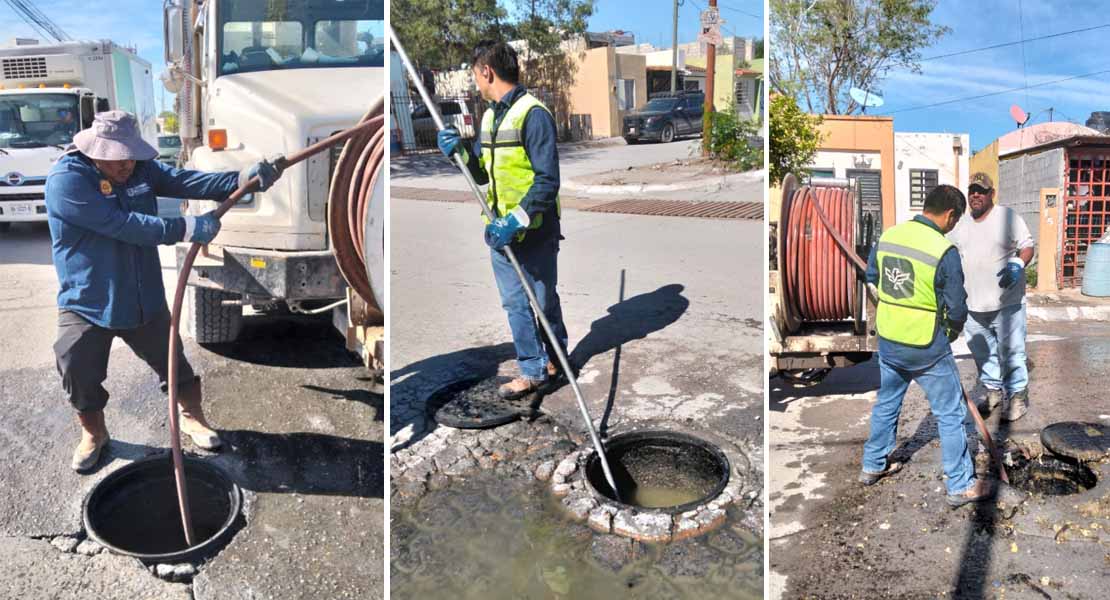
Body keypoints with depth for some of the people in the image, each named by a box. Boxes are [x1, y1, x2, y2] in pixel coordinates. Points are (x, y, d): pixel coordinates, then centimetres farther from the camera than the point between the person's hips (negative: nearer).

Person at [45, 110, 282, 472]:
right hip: (85, 305, -4)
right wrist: (184, 229, -34)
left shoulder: (140, 167, -1)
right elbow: (121, 224, -31)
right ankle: (93, 434, 31)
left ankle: (192, 418, 36)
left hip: (145, 299, 5)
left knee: (173, 363, 14)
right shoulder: (66, 180, -22)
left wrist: (243, 179, -28)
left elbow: (183, 181, -13)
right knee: (80, 378, 4)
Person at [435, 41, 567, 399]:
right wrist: (460, 151, 0)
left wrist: (516, 221, -25)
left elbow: (547, 181, -19)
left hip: (534, 231, -8)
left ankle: (555, 358, 28)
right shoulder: (489, 116, 13)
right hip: (500, 231, 8)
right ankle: (534, 370, 24)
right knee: (515, 303, 12)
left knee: (543, 301, 8)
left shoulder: (533, 114, -14)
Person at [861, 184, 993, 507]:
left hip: (888, 341, 6)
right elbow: (957, 308, -14)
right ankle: (961, 485, 19)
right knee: (950, 415, 9)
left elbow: (871, 276, 13)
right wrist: (953, 331, 6)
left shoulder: (888, 235, -4)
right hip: (928, 349, -6)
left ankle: (873, 465, 37)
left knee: (886, 404, 23)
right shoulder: (944, 251, -20)